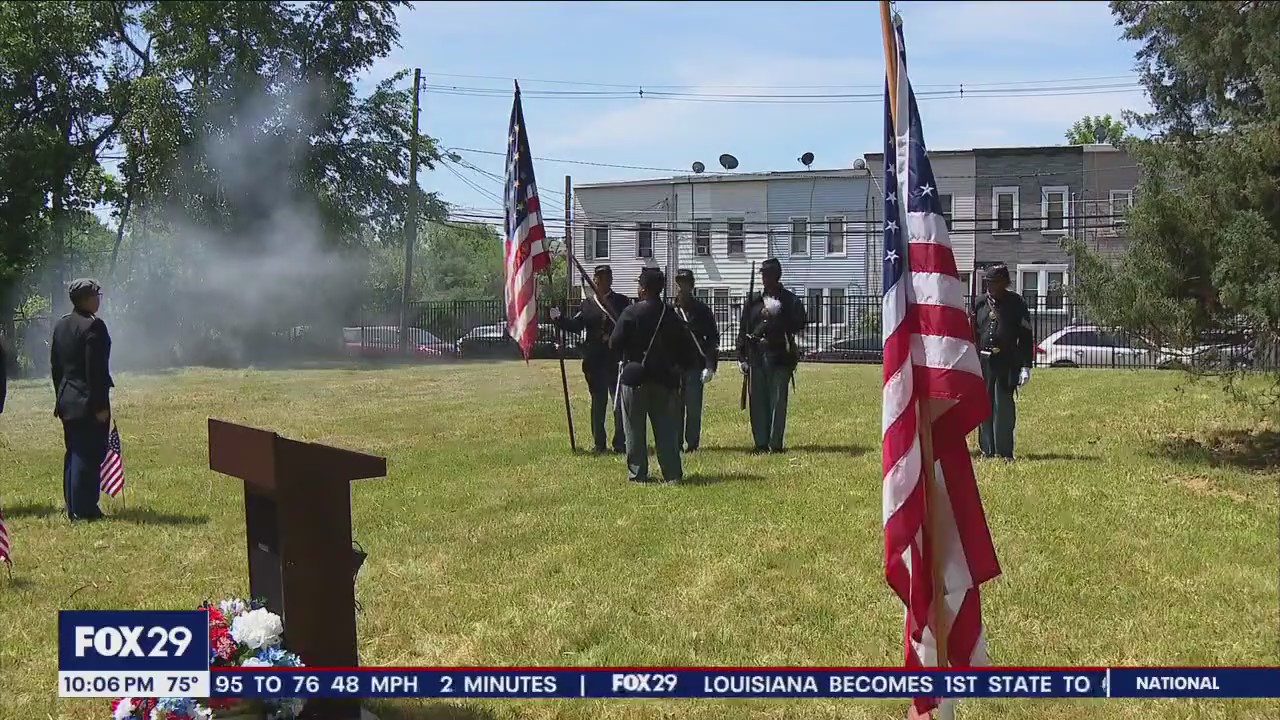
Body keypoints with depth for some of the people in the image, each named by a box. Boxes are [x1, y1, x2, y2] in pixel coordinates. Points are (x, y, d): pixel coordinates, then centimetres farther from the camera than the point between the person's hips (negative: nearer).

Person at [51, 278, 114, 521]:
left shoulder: (61, 325, 10)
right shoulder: (93, 326, -15)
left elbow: (55, 365, 15)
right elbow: (96, 369, -19)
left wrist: (61, 396, 21)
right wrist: (101, 405, -16)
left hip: (67, 401, 9)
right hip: (88, 402, -9)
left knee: (73, 453, 14)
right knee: (89, 455, -3)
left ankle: (73, 508, 19)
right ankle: (84, 509, -1)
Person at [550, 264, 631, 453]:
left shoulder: (622, 301, 2)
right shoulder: (587, 304, 9)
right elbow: (576, 325, 1)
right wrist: (559, 319, -13)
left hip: (617, 359, -2)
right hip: (594, 360, 2)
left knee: (619, 400, 1)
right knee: (598, 401, 9)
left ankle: (620, 442, 8)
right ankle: (599, 443, 16)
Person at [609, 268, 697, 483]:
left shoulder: (631, 313, -9)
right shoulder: (671, 314, 3)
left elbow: (615, 343, -11)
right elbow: (688, 347, 5)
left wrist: (628, 354, 9)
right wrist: (679, 367, 16)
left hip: (634, 377, -3)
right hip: (664, 378, 3)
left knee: (634, 429, 5)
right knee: (666, 427, 7)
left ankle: (637, 473, 6)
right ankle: (672, 473, 5)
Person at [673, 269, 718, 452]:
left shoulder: (702, 310, 2)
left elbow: (713, 339, 1)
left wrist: (710, 366, -8)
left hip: (695, 365, -2)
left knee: (693, 406, -1)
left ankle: (692, 443, 7)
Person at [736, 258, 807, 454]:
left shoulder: (790, 300, 5)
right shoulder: (753, 301, 13)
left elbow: (801, 322, -7)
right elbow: (743, 329, 12)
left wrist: (778, 314, -17)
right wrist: (742, 357, 6)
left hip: (780, 357, -3)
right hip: (756, 357, 3)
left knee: (778, 401, -2)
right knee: (758, 401, 4)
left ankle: (775, 443, 3)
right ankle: (761, 443, 11)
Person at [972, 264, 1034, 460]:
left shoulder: (1016, 303, 2)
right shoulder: (980, 303, 10)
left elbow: (1026, 337, 2)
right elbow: (972, 334, 16)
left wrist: (1025, 366, -4)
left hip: (1007, 364, -3)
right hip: (983, 362, 3)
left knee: (1003, 407, -6)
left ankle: (1004, 451, -1)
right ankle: (987, 450, 13)